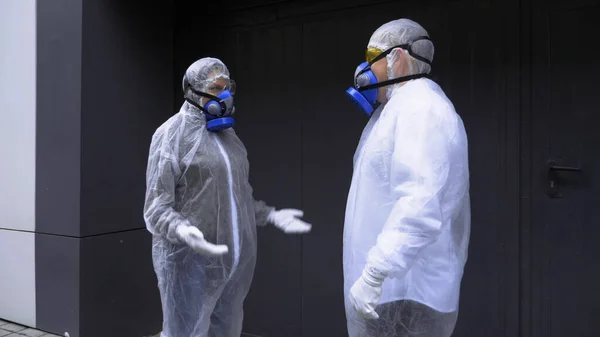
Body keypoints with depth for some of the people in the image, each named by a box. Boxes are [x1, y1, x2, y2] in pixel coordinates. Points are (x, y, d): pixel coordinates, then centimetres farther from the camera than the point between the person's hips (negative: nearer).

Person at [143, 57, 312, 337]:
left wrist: (271, 216, 10)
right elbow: (156, 209, -13)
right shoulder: (173, 134, -8)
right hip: (190, 260, -7)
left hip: (234, 260, 7)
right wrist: (183, 230, -31)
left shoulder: (227, 134, 15)